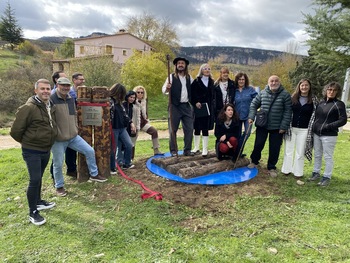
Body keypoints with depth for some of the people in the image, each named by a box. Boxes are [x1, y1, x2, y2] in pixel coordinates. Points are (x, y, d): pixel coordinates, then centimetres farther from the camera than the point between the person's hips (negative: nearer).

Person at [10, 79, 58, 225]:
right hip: (32, 151, -7)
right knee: (35, 180, -6)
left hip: (46, 150, 7)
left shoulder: (51, 107, 5)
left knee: (39, 178, 21)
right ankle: (33, 213, 7)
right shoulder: (28, 108, -19)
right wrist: (27, 142, 0)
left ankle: (38, 202, 38)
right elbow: (15, 131, -15)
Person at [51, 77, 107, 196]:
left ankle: (94, 174, 24)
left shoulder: (71, 99, 9)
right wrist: (55, 134, -18)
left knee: (90, 151, 7)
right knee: (58, 164, 6)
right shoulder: (51, 99, -16)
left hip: (73, 136, 7)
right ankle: (59, 186, 27)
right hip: (58, 139, -6)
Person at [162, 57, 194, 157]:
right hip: (175, 106, -4)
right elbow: (163, 90, -7)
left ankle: (187, 150, 15)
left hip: (187, 106, 4)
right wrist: (167, 88, -30)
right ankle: (173, 151, 10)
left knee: (189, 129, 4)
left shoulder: (189, 77, 12)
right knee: (173, 129, 0)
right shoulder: (171, 77, 0)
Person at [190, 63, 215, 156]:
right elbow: (192, 94, -6)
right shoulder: (196, 81, 0)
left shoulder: (211, 82, 12)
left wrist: (212, 106, 4)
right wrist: (195, 102, -19)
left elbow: (213, 95, 13)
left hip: (208, 108, 2)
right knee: (197, 128, 6)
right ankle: (196, 148, 18)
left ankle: (205, 149, 7)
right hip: (198, 107, -2)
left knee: (205, 129, 2)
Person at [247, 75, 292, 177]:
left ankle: (271, 168, 24)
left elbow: (288, 111, -8)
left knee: (274, 149, 7)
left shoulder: (285, 94, -7)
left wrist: (284, 126, -12)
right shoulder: (262, 93, 1)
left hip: (277, 127, -1)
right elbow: (254, 104, 9)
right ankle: (254, 161, 34)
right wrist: (251, 117, -5)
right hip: (262, 125, 2)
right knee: (258, 145, 9)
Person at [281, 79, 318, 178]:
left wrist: (311, 130, -4)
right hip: (291, 128, 1)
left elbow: (315, 114, 2)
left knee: (300, 152, 7)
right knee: (288, 150, 9)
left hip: (304, 130, -1)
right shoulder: (293, 98, 3)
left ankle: (298, 172, 18)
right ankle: (287, 169, 21)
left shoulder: (313, 100, 1)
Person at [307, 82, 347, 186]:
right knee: (317, 155, 15)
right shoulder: (321, 102, 10)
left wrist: (328, 126, -19)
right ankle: (316, 173, 28)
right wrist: (314, 127, 5)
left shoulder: (339, 104, -6)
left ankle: (327, 177, 12)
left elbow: (343, 120, -11)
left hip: (329, 135, -6)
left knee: (328, 157, 2)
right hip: (317, 134, 6)